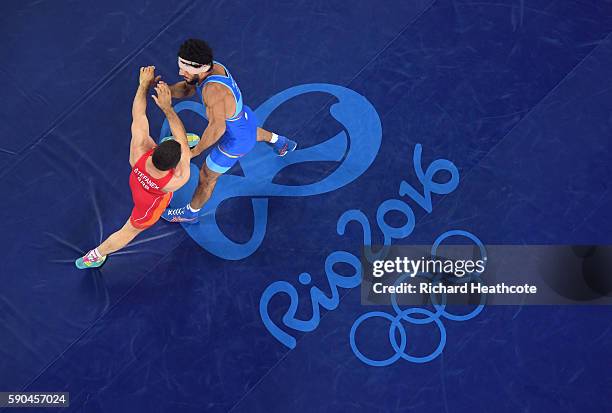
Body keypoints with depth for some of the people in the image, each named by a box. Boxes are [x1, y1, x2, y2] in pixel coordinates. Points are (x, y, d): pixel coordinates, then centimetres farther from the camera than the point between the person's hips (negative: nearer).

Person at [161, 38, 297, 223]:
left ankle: (190, 213, 41)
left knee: (206, 178, 15)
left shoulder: (213, 88, -42)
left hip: (235, 142, -7)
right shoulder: (213, 66, -17)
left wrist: (195, 151, -42)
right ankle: (281, 142, 72)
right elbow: (187, 89, -4)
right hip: (245, 118, 8)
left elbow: (217, 127, -49)